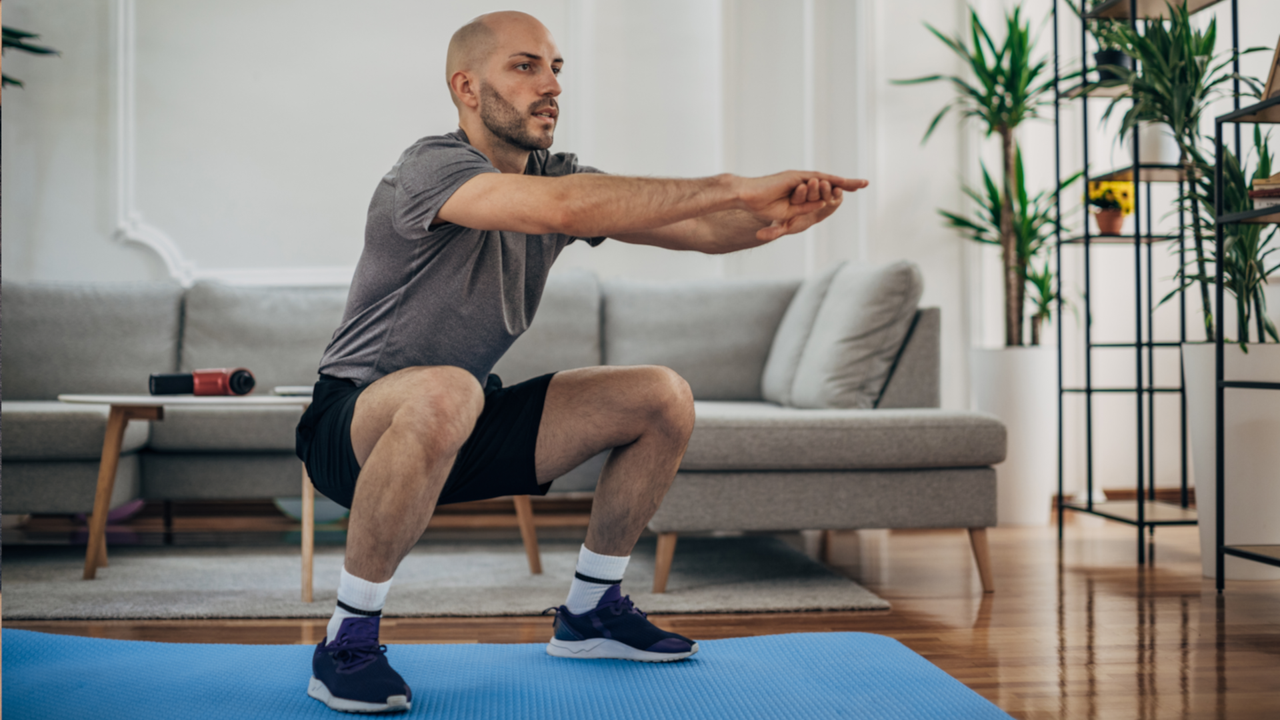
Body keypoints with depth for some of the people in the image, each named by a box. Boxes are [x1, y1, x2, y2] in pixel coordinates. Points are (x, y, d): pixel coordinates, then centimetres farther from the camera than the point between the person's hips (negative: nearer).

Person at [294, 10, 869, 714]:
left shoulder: (558, 175, 1)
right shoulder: (433, 167, -22)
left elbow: (694, 227, -9)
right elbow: (558, 208, -42)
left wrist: (773, 217, -31)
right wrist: (735, 187, -42)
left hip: (468, 426, 7)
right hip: (357, 426, -7)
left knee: (664, 399, -1)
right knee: (444, 394, -42)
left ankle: (589, 612, 13)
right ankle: (347, 643, -22)